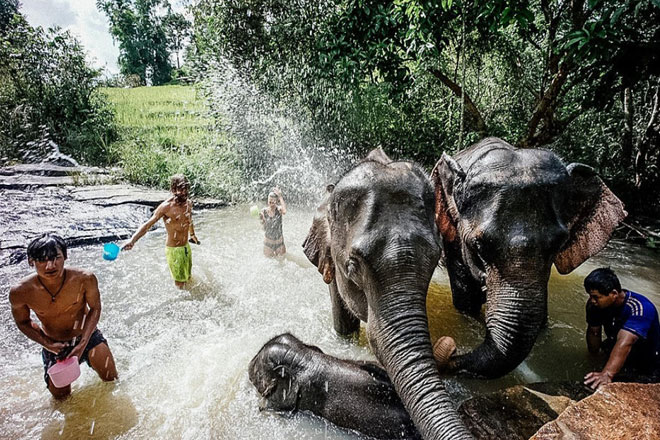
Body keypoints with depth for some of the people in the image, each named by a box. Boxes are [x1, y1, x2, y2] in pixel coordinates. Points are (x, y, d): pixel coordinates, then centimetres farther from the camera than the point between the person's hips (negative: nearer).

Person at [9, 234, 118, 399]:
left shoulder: (85, 279, -29)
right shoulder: (20, 292, -25)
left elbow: (95, 308, -12)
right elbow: (23, 322, -4)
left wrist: (82, 344, -19)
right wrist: (47, 344, -16)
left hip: (87, 336, -1)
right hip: (54, 344, 1)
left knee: (111, 379, 3)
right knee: (61, 396, 11)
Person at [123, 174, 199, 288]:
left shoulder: (188, 203, 1)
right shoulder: (166, 207, -18)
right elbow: (148, 225, -22)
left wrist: (192, 234, 38)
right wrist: (132, 240, -36)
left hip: (186, 247, 6)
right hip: (173, 250, -6)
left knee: (188, 280, 17)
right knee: (179, 284, 2)